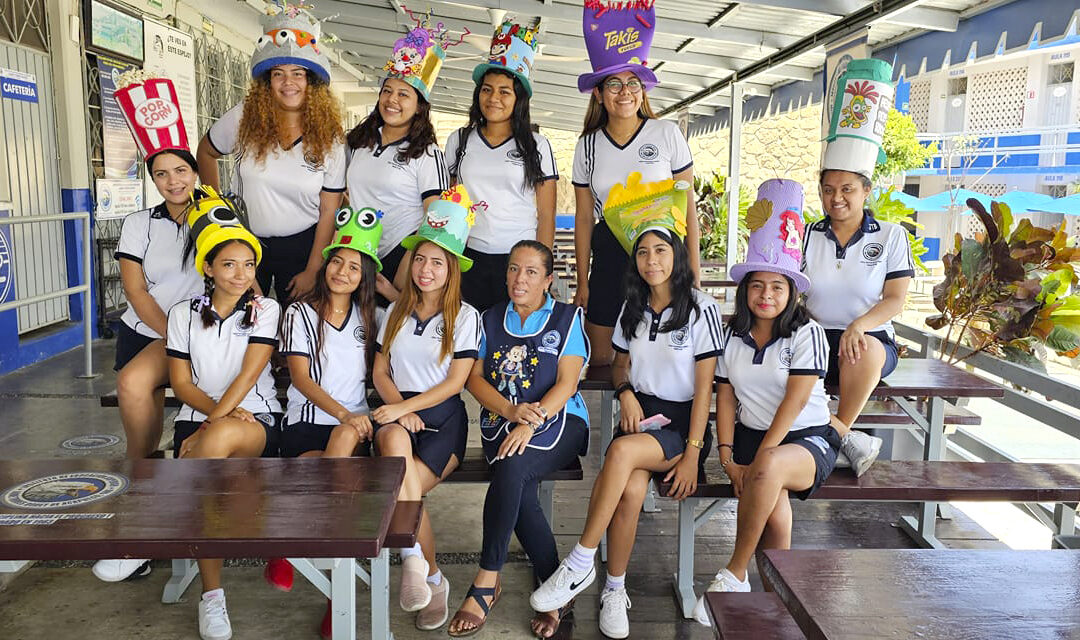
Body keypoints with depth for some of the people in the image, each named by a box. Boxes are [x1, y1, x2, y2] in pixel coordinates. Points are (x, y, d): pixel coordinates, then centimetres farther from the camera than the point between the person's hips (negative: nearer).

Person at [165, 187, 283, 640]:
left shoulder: (265, 310, 5)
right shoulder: (184, 314, 11)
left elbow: (248, 374, -7)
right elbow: (180, 382, 6)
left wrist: (215, 422, -18)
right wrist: (218, 412, -11)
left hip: (257, 421, -1)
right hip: (199, 417, 2)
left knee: (221, 437, -38)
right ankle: (211, 598, -19)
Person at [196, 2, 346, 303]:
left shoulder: (329, 137, -8)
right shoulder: (244, 118, -8)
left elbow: (329, 212, -7)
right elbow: (206, 151, 11)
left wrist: (312, 271, -8)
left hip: (302, 244, 0)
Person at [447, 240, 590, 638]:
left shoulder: (567, 318, 6)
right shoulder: (492, 319, 16)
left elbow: (566, 384, -4)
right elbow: (475, 378, 8)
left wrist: (530, 424, -21)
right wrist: (512, 411, -11)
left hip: (557, 423, -2)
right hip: (501, 422, 3)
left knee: (511, 469, -34)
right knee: (520, 492, -29)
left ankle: (485, 585, -25)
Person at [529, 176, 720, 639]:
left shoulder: (701, 309, -4)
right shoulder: (633, 309, 11)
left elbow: (704, 386, -6)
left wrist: (693, 453, -12)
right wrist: (626, 392, -1)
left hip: (682, 423, -3)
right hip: (640, 413, 4)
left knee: (622, 451, -34)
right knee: (631, 488, -29)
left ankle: (580, 564, -25)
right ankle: (614, 591, -12)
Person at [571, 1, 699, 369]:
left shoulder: (667, 134, -1)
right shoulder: (588, 146, 5)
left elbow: (687, 207, -1)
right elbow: (584, 217, 9)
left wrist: (693, 272, -4)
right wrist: (582, 282, 7)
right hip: (610, 255, 2)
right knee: (600, 361, 6)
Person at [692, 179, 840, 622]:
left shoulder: (806, 333, -6)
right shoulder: (733, 335, 8)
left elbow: (795, 400, -14)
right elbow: (725, 396, 7)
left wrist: (760, 460, -19)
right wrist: (727, 456, -5)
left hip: (808, 439, -3)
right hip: (750, 435, 3)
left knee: (770, 469, -37)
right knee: (774, 509, -27)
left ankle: (733, 576, -23)